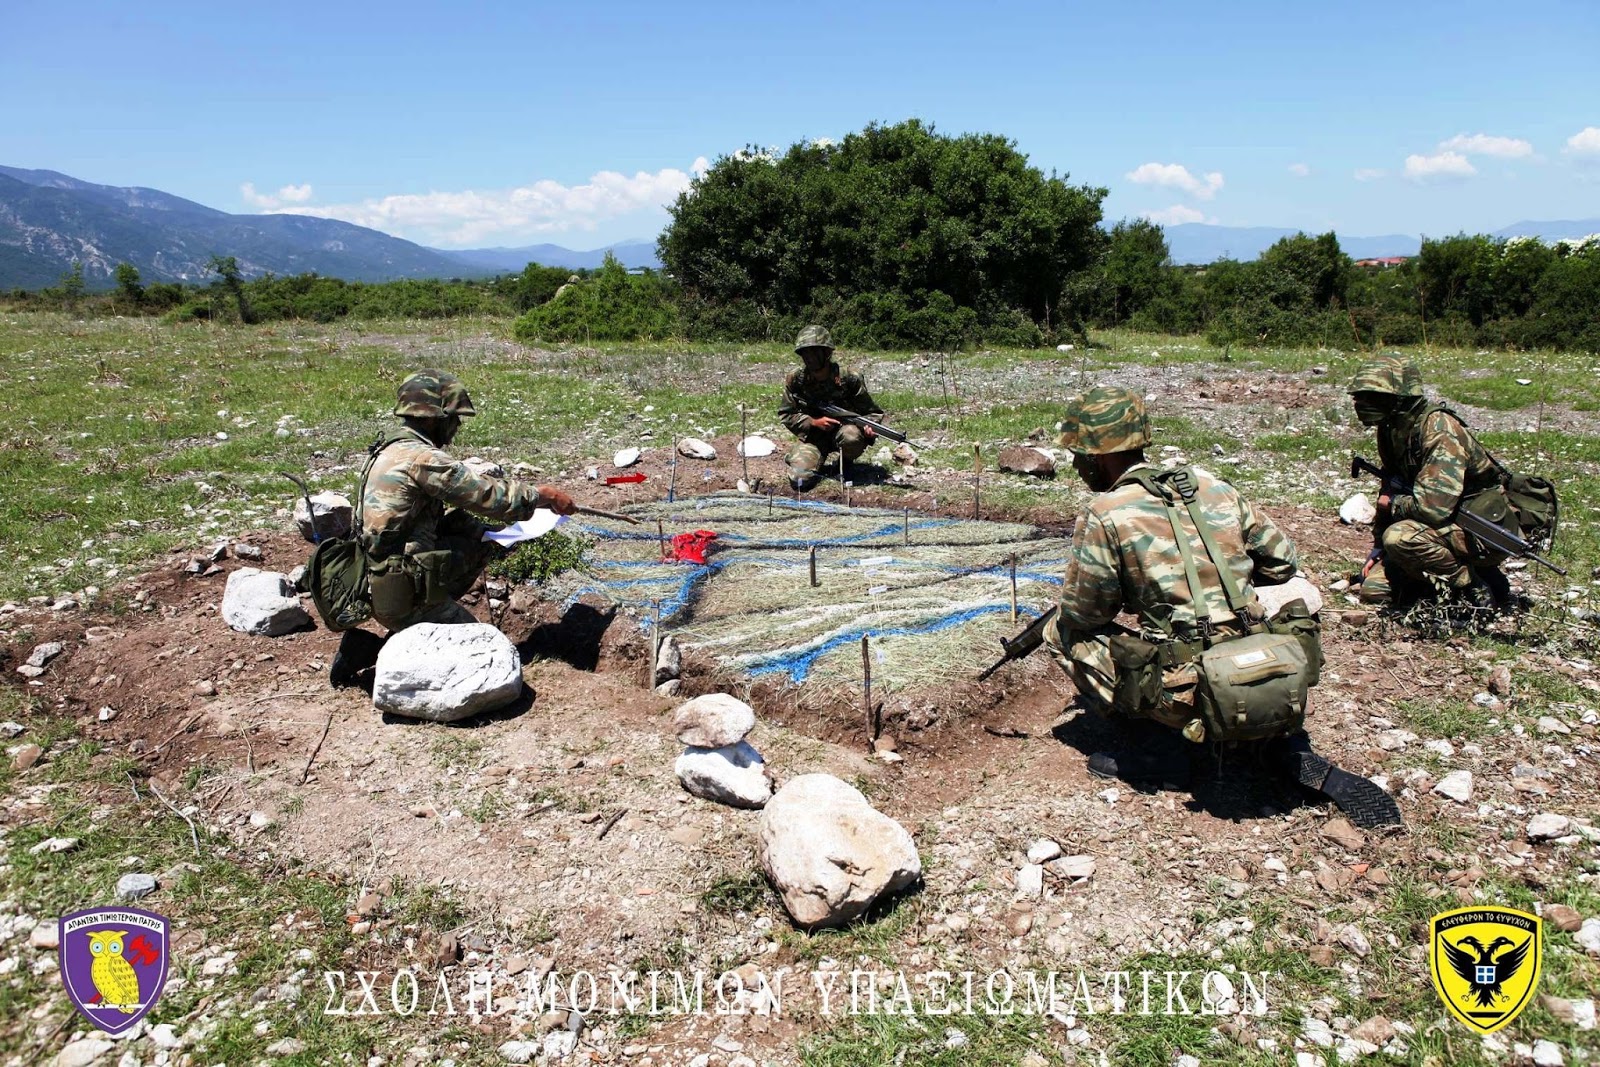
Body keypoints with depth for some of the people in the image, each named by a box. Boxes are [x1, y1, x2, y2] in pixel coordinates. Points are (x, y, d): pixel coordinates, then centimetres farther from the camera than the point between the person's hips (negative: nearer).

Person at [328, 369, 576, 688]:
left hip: (376, 581, 9)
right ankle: (374, 649, -3)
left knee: (479, 544, 10)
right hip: (402, 594, -9)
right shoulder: (421, 458, -19)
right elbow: (489, 494, -18)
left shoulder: (391, 450, 11)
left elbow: (440, 515, 15)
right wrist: (546, 496, -5)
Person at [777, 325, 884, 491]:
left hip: (843, 428, -1)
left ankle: (847, 462, -1)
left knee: (852, 437, -38)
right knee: (800, 479, -23)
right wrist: (814, 422, -19)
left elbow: (872, 412, -5)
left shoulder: (848, 380, -17)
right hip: (813, 435, 1)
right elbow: (786, 414, -3)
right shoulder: (795, 381, -12)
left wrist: (870, 427, -29)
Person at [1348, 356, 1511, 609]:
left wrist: (1392, 504, -16)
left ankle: (1475, 590, -12)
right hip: (1450, 528, 9)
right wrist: (1378, 547, 10)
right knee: (1374, 590, -1)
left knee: (1400, 537, -33)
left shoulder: (1439, 431, -26)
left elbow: (1434, 506, -36)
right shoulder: (1392, 430, 2)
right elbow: (1391, 491, 15)